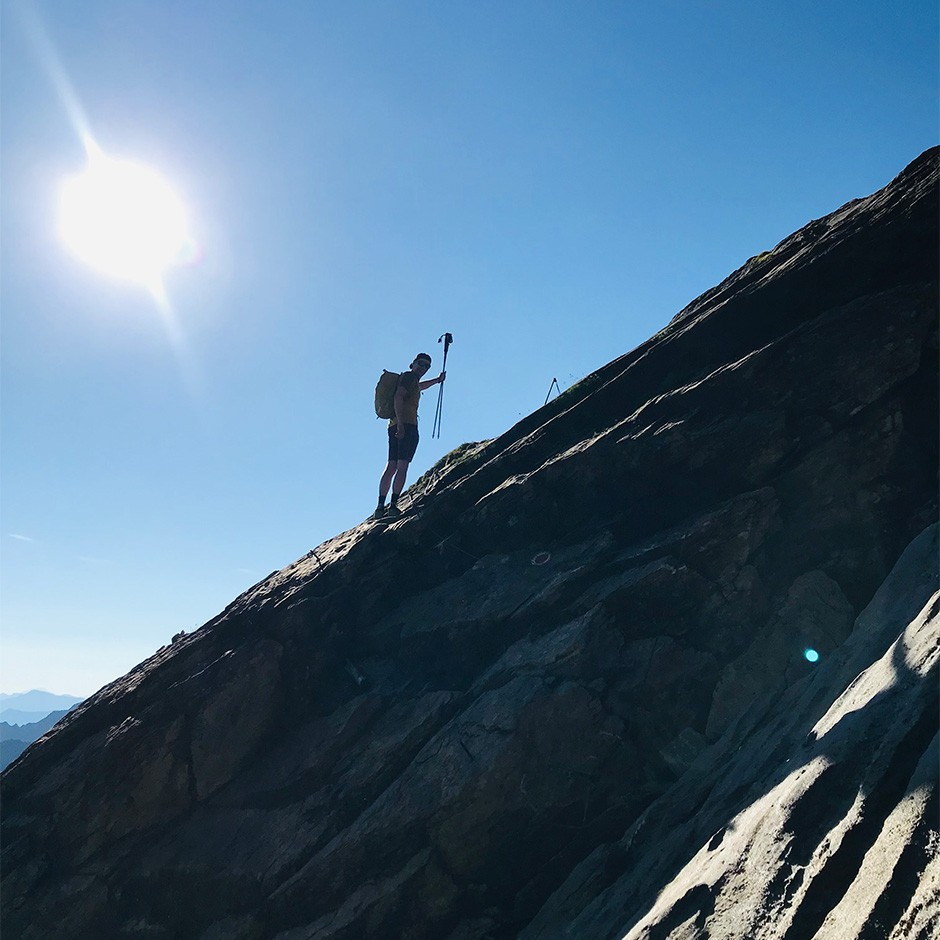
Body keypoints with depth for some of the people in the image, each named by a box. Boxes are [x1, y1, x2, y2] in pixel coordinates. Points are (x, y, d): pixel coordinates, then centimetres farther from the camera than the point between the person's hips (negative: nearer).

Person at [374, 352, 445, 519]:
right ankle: (393, 505, -18)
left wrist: (437, 380, 64)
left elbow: (419, 387, 53)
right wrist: (400, 423, -25)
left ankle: (380, 507, 0)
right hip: (407, 425, -9)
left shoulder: (412, 380, 28)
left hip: (395, 426, 10)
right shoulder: (410, 376, -1)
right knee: (402, 467, -12)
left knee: (391, 467, 4)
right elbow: (398, 397, -16)